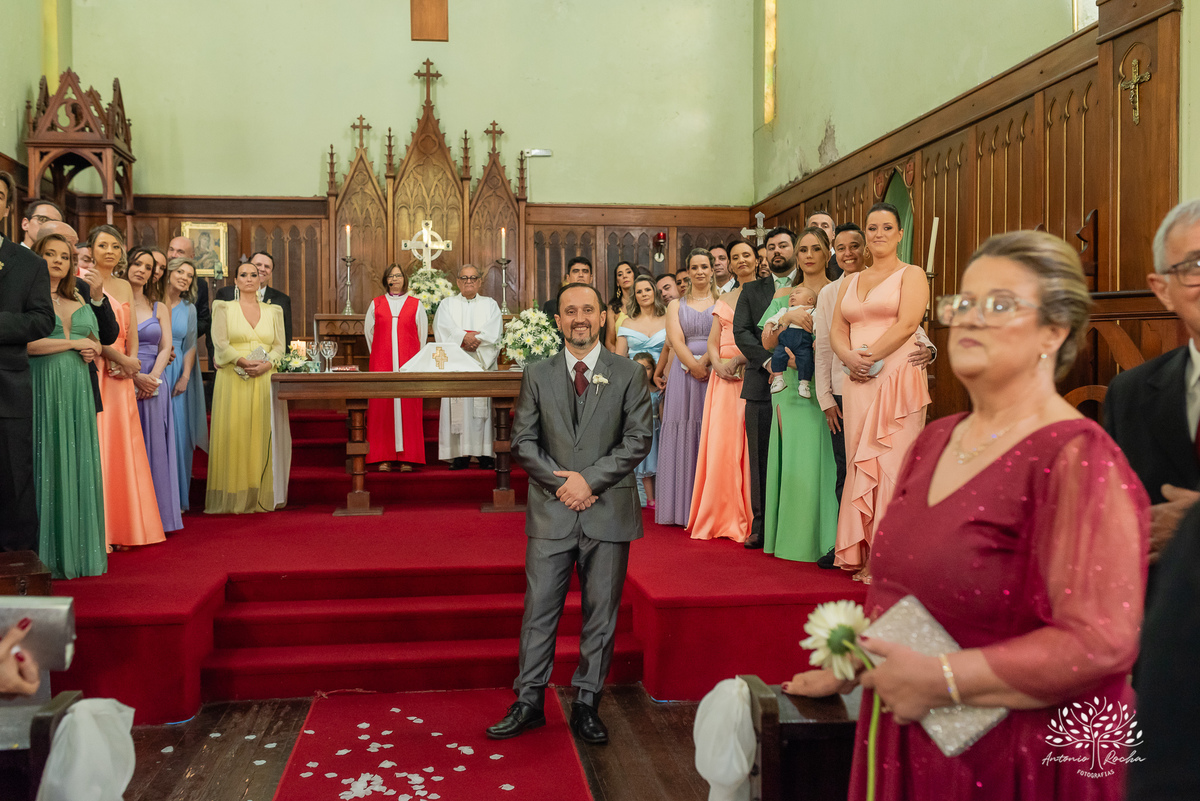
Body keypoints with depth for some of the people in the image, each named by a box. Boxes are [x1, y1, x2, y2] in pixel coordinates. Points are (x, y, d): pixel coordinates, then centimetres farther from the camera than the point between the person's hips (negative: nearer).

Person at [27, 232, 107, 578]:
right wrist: (74, 344, -7)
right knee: (47, 463, -5)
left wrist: (91, 352, -1)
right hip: (44, 389, -6)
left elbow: (96, 344, 23)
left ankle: (78, 549, 10)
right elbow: (25, 342, -13)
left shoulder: (79, 302, 20)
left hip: (78, 390, 6)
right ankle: (47, 553, 0)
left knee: (79, 464, 4)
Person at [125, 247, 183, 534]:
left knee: (154, 447, 1)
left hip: (153, 385, 3)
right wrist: (135, 376, -15)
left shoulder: (160, 308, 15)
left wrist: (153, 377, -11)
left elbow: (166, 347, 6)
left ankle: (155, 516, 5)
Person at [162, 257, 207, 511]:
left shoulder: (189, 309, 10)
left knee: (178, 432, 3)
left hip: (178, 375, 3)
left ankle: (176, 497, 10)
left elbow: (190, 346, 7)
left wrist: (185, 377, -5)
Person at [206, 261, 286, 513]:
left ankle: (260, 497, 4)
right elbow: (220, 343, -3)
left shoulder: (273, 311, 14)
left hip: (264, 380, 2)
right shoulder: (224, 308, 8)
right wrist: (243, 361, -17)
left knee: (261, 435, -1)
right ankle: (232, 499, 0)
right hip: (233, 380, -2)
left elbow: (280, 345, 7)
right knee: (232, 433, -5)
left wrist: (266, 364, -12)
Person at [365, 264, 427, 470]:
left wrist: (415, 359, 7)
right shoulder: (376, 304, 11)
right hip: (382, 364, 1)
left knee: (407, 406, -4)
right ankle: (384, 457, 0)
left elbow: (422, 333, 11)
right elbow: (369, 331, 17)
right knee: (382, 406, -4)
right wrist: (379, 356, 13)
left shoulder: (415, 305, 9)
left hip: (409, 363, -1)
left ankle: (407, 456, -1)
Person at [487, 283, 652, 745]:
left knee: (601, 614, 6)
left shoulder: (629, 375, 4)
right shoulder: (537, 376, 8)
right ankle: (529, 702, 17)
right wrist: (560, 482, -10)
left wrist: (590, 479, -12)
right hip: (552, 511, 1)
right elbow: (523, 442, 3)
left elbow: (637, 440, -3)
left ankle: (586, 704, 19)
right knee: (539, 610, 4)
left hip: (608, 511, -1)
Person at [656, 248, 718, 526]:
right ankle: (684, 508, 2)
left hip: (716, 375, -1)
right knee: (685, 436, -2)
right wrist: (695, 367, -14)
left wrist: (705, 362, -17)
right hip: (685, 375, 1)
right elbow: (676, 341, 1)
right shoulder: (676, 305, 14)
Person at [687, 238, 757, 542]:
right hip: (725, 377, 5)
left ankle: (749, 519, 0)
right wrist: (718, 363, -5)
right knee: (721, 443, -1)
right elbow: (712, 341, 15)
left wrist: (743, 358, -17)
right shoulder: (724, 300, 21)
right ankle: (725, 518, 6)